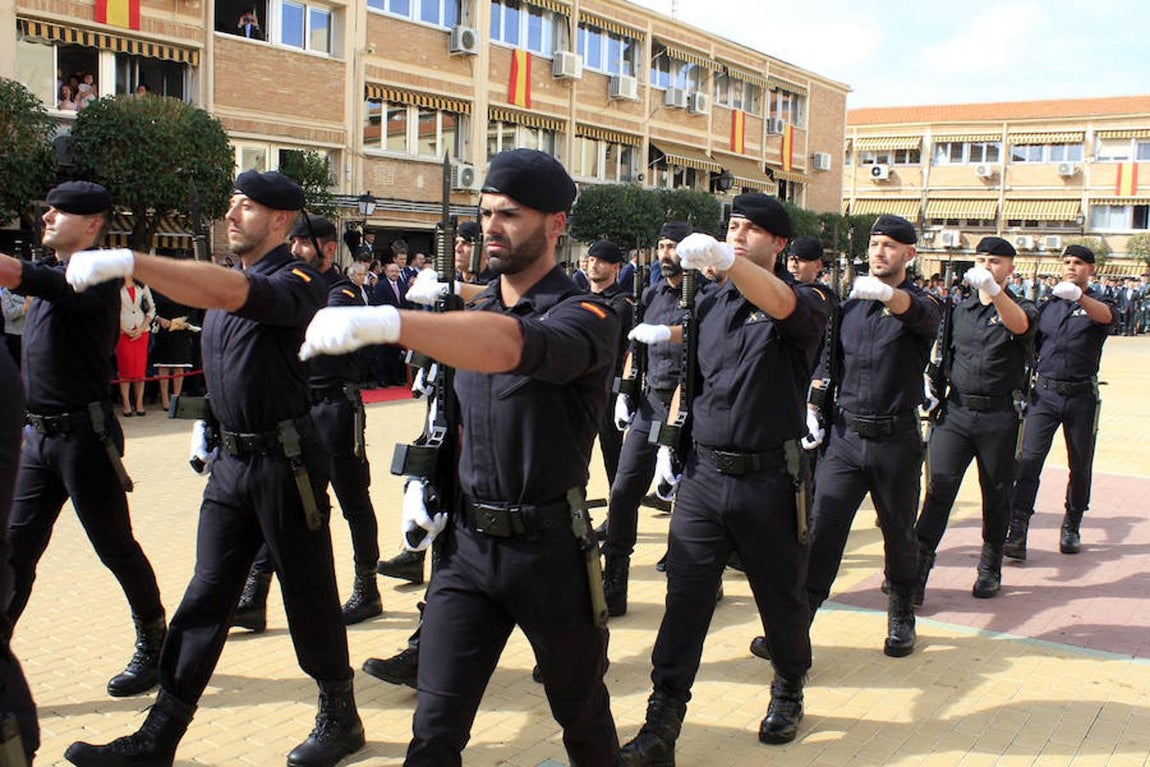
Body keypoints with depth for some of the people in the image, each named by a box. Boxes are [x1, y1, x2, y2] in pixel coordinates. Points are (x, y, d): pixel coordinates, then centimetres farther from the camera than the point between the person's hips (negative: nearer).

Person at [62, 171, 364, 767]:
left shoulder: (296, 281, -13)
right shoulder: (223, 279, 15)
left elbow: (233, 293, -34)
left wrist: (128, 262, -38)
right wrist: (210, 422, 16)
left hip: (284, 460, -8)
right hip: (232, 458, 8)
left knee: (309, 594, 4)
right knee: (205, 595, 9)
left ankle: (339, 719, 22)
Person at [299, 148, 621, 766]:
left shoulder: (585, 316, -15)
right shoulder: (473, 310, 9)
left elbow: (510, 345, -38)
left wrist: (385, 322, -50)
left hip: (550, 547, -5)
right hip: (468, 541, 5)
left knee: (582, 715, 15)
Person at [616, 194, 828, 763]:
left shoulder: (801, 305, -5)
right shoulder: (710, 305, 11)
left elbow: (780, 303, -31)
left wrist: (727, 260, -47)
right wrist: (671, 439, 11)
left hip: (769, 479, -3)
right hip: (703, 474, 3)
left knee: (780, 597, 14)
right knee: (684, 598, -1)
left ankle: (789, 691, 39)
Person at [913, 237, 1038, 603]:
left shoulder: (1022, 308, 1)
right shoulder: (959, 309, 12)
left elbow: (1020, 325, -26)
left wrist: (993, 289, -43)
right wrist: (933, 386, 6)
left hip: (999, 416, -2)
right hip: (955, 410, 2)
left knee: (996, 493, 8)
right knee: (939, 484, -11)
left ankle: (990, 566, 25)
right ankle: (918, 565, -11)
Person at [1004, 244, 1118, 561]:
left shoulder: (1097, 304, 3)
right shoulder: (1047, 305, 12)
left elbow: (1107, 316, -24)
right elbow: (1030, 346, 18)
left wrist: (1078, 297, -44)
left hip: (1081, 395, -1)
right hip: (1045, 392, 1)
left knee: (1081, 465, 10)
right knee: (1029, 459, -12)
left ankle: (1072, 527, 28)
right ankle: (1017, 532, -15)